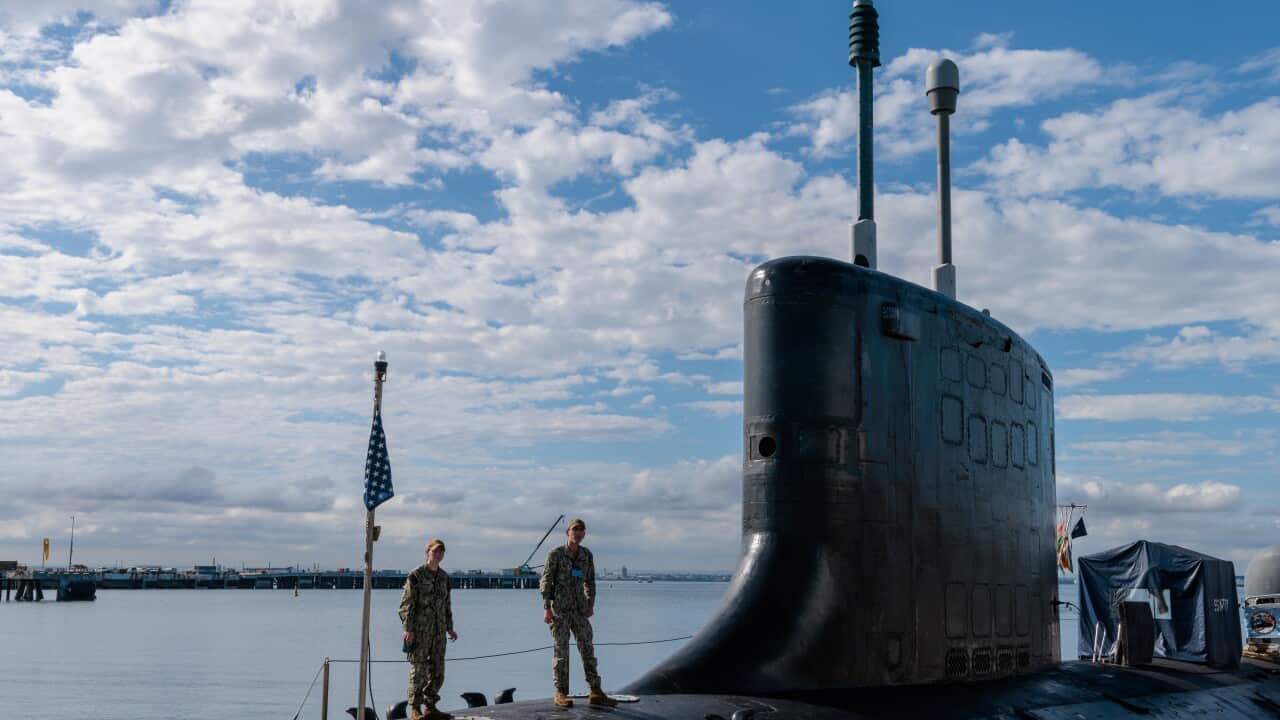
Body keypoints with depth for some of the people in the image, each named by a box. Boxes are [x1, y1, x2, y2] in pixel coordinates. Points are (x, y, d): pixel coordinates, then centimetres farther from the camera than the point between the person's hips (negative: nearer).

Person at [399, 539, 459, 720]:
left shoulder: (444, 577, 12)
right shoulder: (415, 575, -7)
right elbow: (406, 604, -9)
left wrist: (449, 628, 15)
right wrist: (408, 629, -15)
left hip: (439, 631, 6)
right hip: (420, 631, -6)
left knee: (437, 671, 9)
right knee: (418, 670, -5)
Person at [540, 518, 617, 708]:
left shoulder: (586, 555, 7)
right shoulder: (555, 554, -7)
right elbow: (545, 581, -7)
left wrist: (591, 605, 14)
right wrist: (546, 608, -13)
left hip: (579, 609, 4)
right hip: (559, 608, -4)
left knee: (587, 648, 1)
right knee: (561, 650, -2)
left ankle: (596, 693, 3)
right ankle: (561, 694, 6)